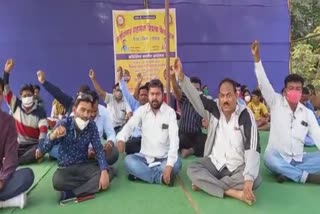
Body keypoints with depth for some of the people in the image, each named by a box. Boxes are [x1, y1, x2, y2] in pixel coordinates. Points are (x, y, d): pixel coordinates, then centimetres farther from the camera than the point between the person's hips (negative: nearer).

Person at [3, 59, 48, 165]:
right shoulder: (16, 105, 2)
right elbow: (5, 91, -7)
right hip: (19, 145, 2)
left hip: (34, 145, -2)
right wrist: (6, 71, -18)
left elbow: (43, 130, -17)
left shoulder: (40, 111, -7)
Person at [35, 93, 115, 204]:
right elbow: (44, 150, -17)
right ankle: (93, 183, -15)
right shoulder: (64, 124, -14)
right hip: (65, 167, -2)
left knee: (109, 172, -23)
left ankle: (70, 193, -24)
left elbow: (99, 149, -11)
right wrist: (52, 136, -41)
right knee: (57, 182, -36)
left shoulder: (92, 125, -7)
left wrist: (104, 171, -27)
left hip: (84, 165, 3)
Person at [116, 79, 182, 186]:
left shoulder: (170, 112, -10)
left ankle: (140, 173, -22)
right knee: (128, 160, -27)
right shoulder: (141, 110, -1)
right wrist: (121, 139, -39)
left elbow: (174, 139, -19)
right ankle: (161, 177, -27)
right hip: (145, 157, 2)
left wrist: (169, 165, -32)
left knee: (176, 163, -31)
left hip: (164, 158, -1)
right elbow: (129, 126, -14)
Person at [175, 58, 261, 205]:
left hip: (239, 166, -1)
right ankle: (235, 193, -25)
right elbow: (195, 97, -16)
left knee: (255, 180, -31)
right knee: (192, 170, -23)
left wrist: (249, 179, -32)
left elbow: (252, 149, -21)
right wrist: (181, 77, -32)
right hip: (215, 162, 2)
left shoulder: (245, 115, -14)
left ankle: (207, 184, -20)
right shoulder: (213, 109, -4)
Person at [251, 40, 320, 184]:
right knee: (269, 157, -37)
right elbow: (264, 83, -15)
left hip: (299, 160, 4)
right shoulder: (276, 102, -3)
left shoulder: (308, 113, 6)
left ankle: (288, 173, -25)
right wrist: (257, 57, -26)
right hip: (278, 158, -3)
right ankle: (306, 176, -26)